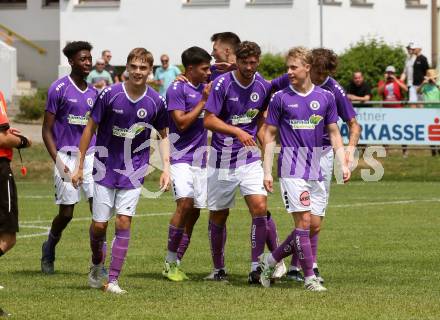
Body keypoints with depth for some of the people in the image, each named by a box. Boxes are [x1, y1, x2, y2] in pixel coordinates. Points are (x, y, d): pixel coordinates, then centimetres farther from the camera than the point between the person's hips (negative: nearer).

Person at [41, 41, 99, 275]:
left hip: (90, 156, 4)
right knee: (66, 213, 1)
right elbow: (47, 130, -5)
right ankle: (49, 249, 30)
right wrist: (58, 162, -13)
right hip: (66, 156, -4)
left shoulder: (93, 93, 11)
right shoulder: (59, 89, -5)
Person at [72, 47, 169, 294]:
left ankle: (113, 280, -3)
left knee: (124, 222, -9)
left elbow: (164, 135, 10)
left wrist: (166, 168, 1)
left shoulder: (156, 102, -5)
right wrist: (80, 166, -1)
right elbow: (90, 128, -2)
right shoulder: (110, 95, -11)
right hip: (106, 168, -1)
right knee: (99, 224, 1)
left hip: (134, 171, 1)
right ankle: (97, 266, 30)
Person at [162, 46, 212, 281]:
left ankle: (176, 264, 10)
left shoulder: (205, 87, 12)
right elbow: (182, 123, -15)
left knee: (194, 212, 4)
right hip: (180, 157, -7)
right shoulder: (177, 89, -9)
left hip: (200, 159, 7)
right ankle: (170, 262, -12)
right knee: (185, 203, -21)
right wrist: (204, 100, -12)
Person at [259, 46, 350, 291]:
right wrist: (267, 171, -1)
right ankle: (310, 278, -7)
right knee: (304, 222, -12)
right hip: (292, 170, -4)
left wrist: (343, 163, 1)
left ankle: (270, 260, 18)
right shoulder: (281, 98, 1)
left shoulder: (325, 97, 7)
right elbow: (270, 136, 5)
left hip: (316, 171, 4)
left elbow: (334, 133, 13)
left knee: (312, 227, 2)